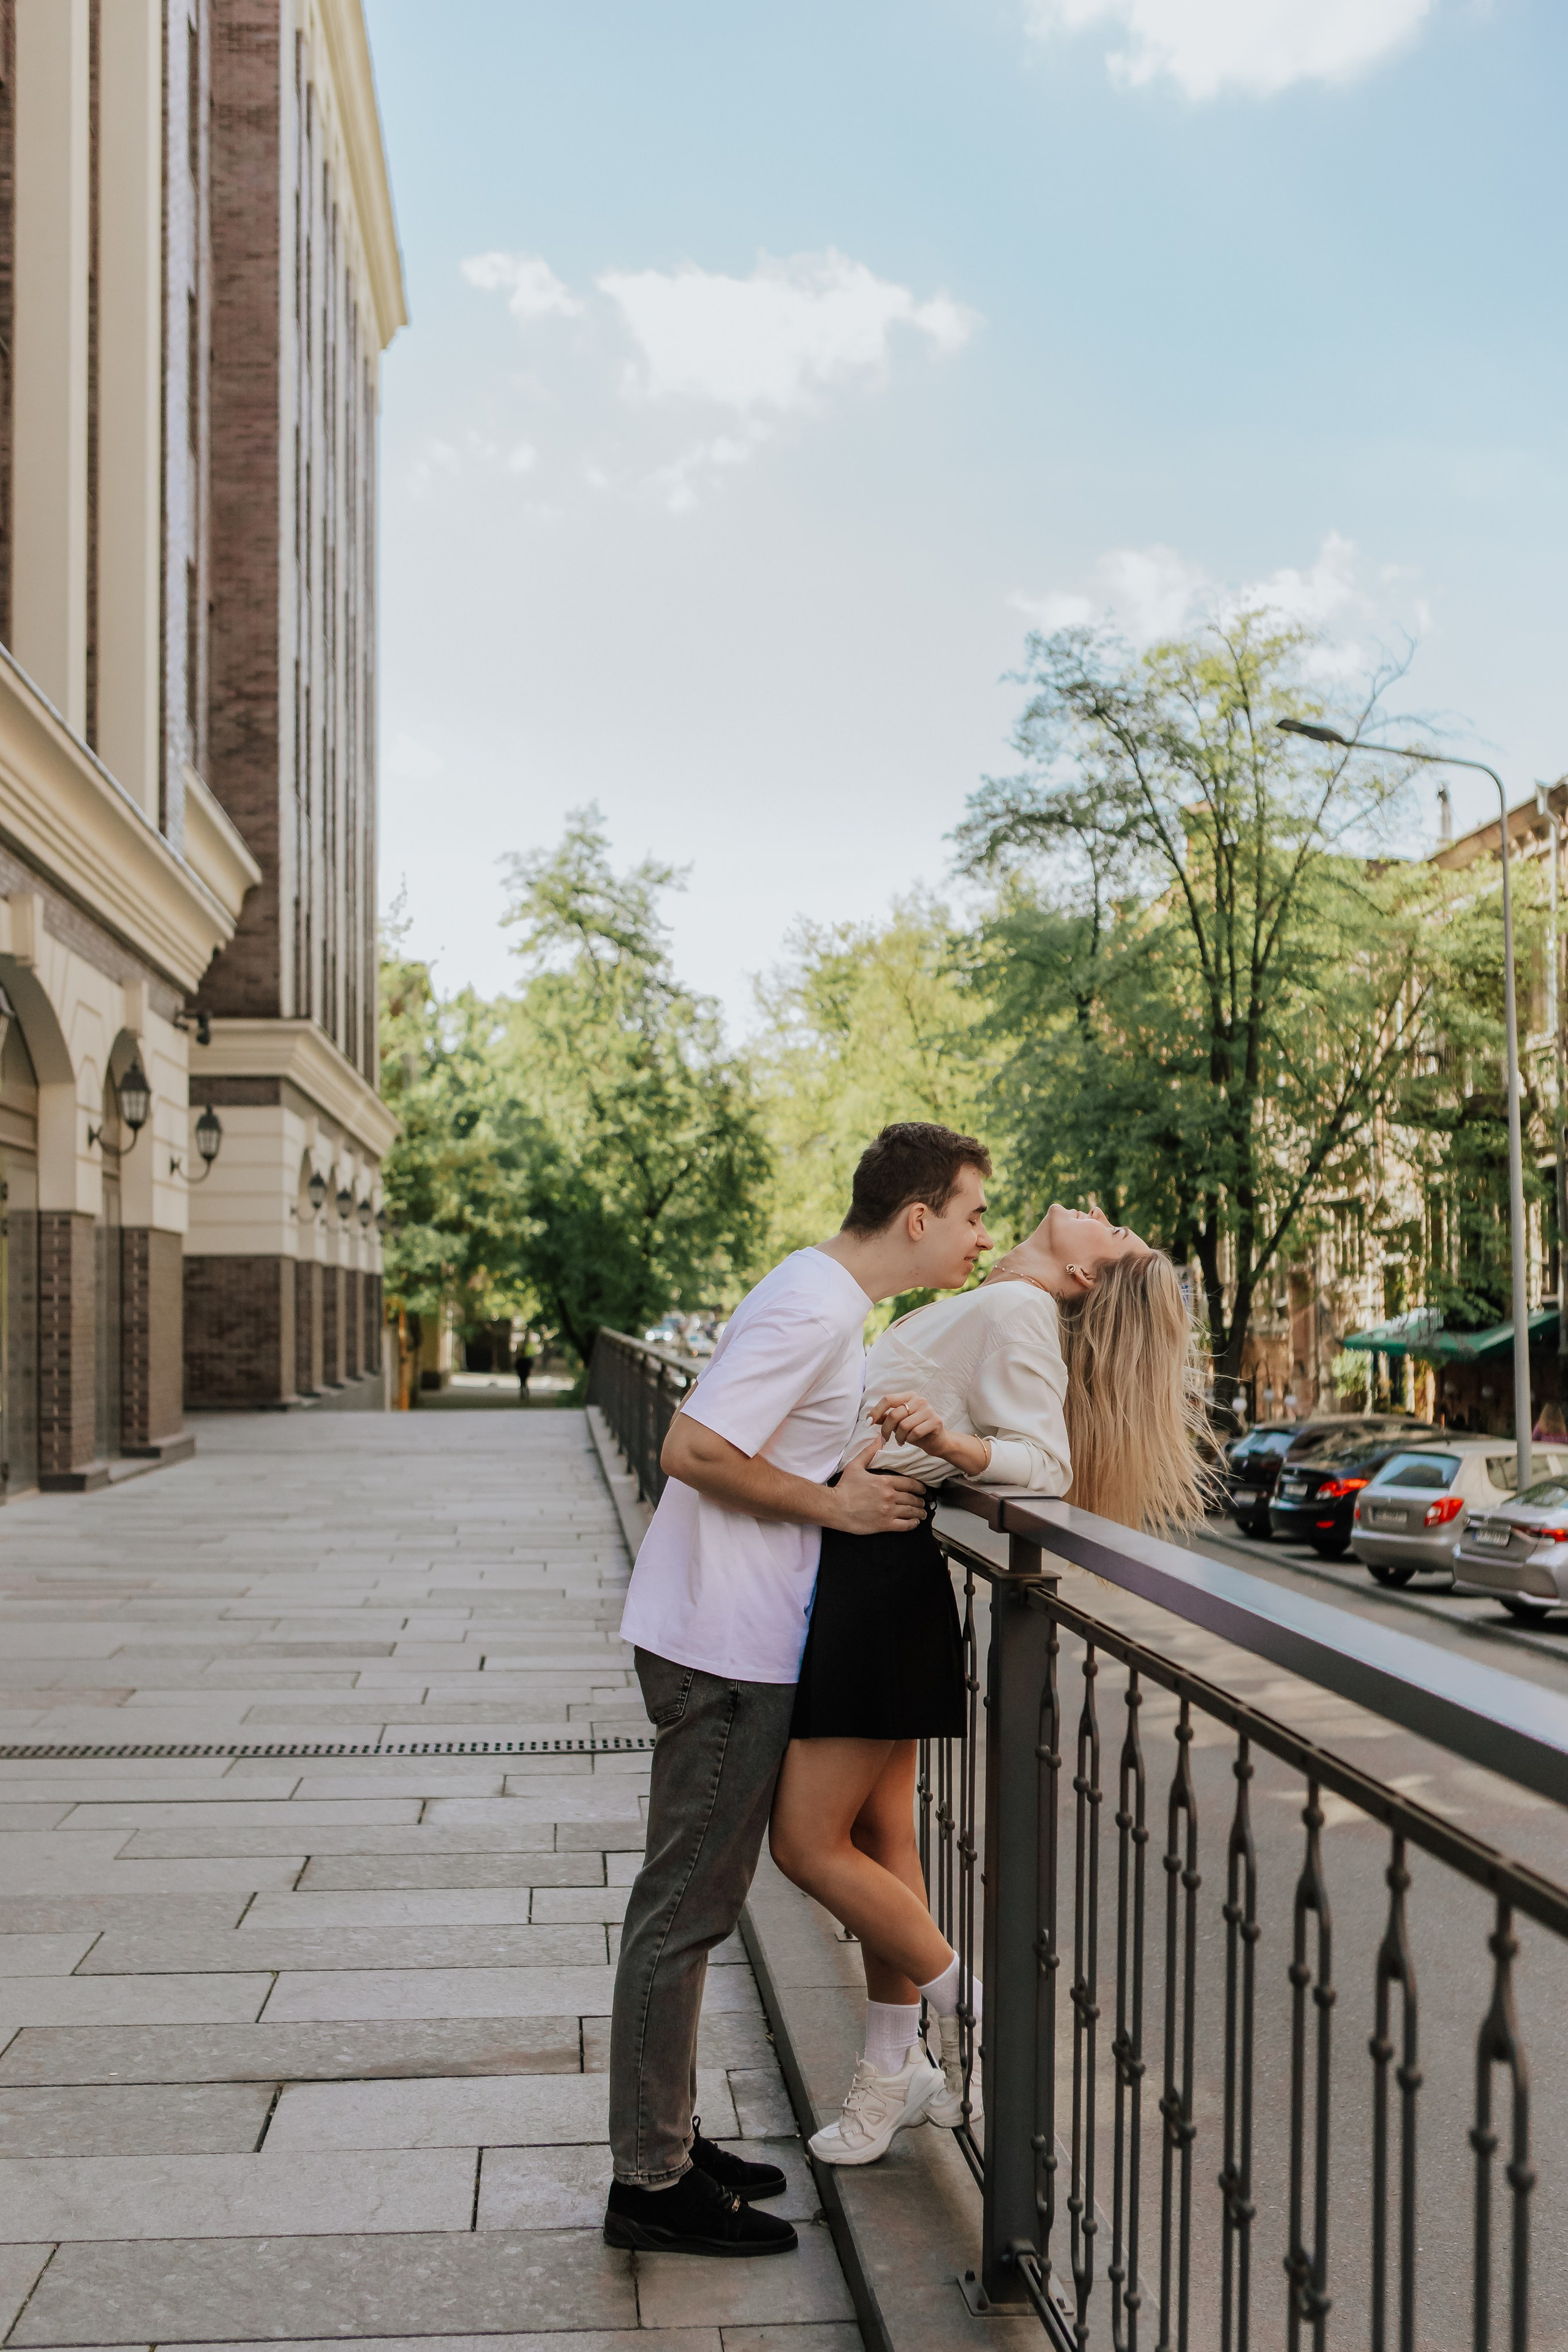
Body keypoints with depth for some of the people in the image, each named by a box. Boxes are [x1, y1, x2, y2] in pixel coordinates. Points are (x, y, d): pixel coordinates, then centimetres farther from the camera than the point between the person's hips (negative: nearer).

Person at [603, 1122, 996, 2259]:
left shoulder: (824, 1296, 14)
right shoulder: (816, 1308, -18)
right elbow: (694, 1449, -24)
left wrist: (868, 1463, 9)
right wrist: (835, 1504, -16)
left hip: (731, 1642, 10)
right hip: (724, 1650, -10)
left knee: (696, 1899, 17)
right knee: (687, 1906, -1)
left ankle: (666, 2141, 28)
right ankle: (653, 2182, 9)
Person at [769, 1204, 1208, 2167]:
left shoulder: (1016, 1309, -12)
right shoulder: (989, 1307, 15)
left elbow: (1044, 1461, -24)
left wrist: (948, 1440, -40)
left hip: (883, 1572, -9)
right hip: (864, 1565, 9)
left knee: (809, 1842, -6)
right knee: (879, 1836, 12)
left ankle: (973, 2014, 7)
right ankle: (895, 2072, 21)